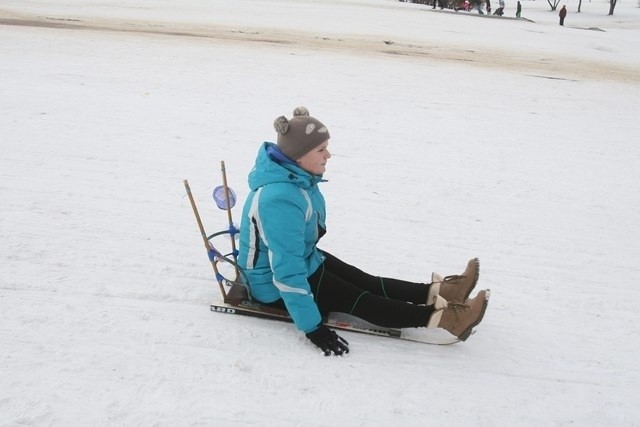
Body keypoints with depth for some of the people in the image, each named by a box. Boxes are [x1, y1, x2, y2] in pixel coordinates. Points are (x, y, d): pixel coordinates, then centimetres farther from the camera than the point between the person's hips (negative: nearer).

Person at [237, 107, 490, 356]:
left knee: (364, 281, 4)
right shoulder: (281, 199, -36)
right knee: (358, 299, -12)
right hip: (275, 284, -10)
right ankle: (440, 316, -13)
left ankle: (434, 292, 3)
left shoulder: (296, 176, -4)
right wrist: (312, 328, -33)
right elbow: (287, 271, -36)